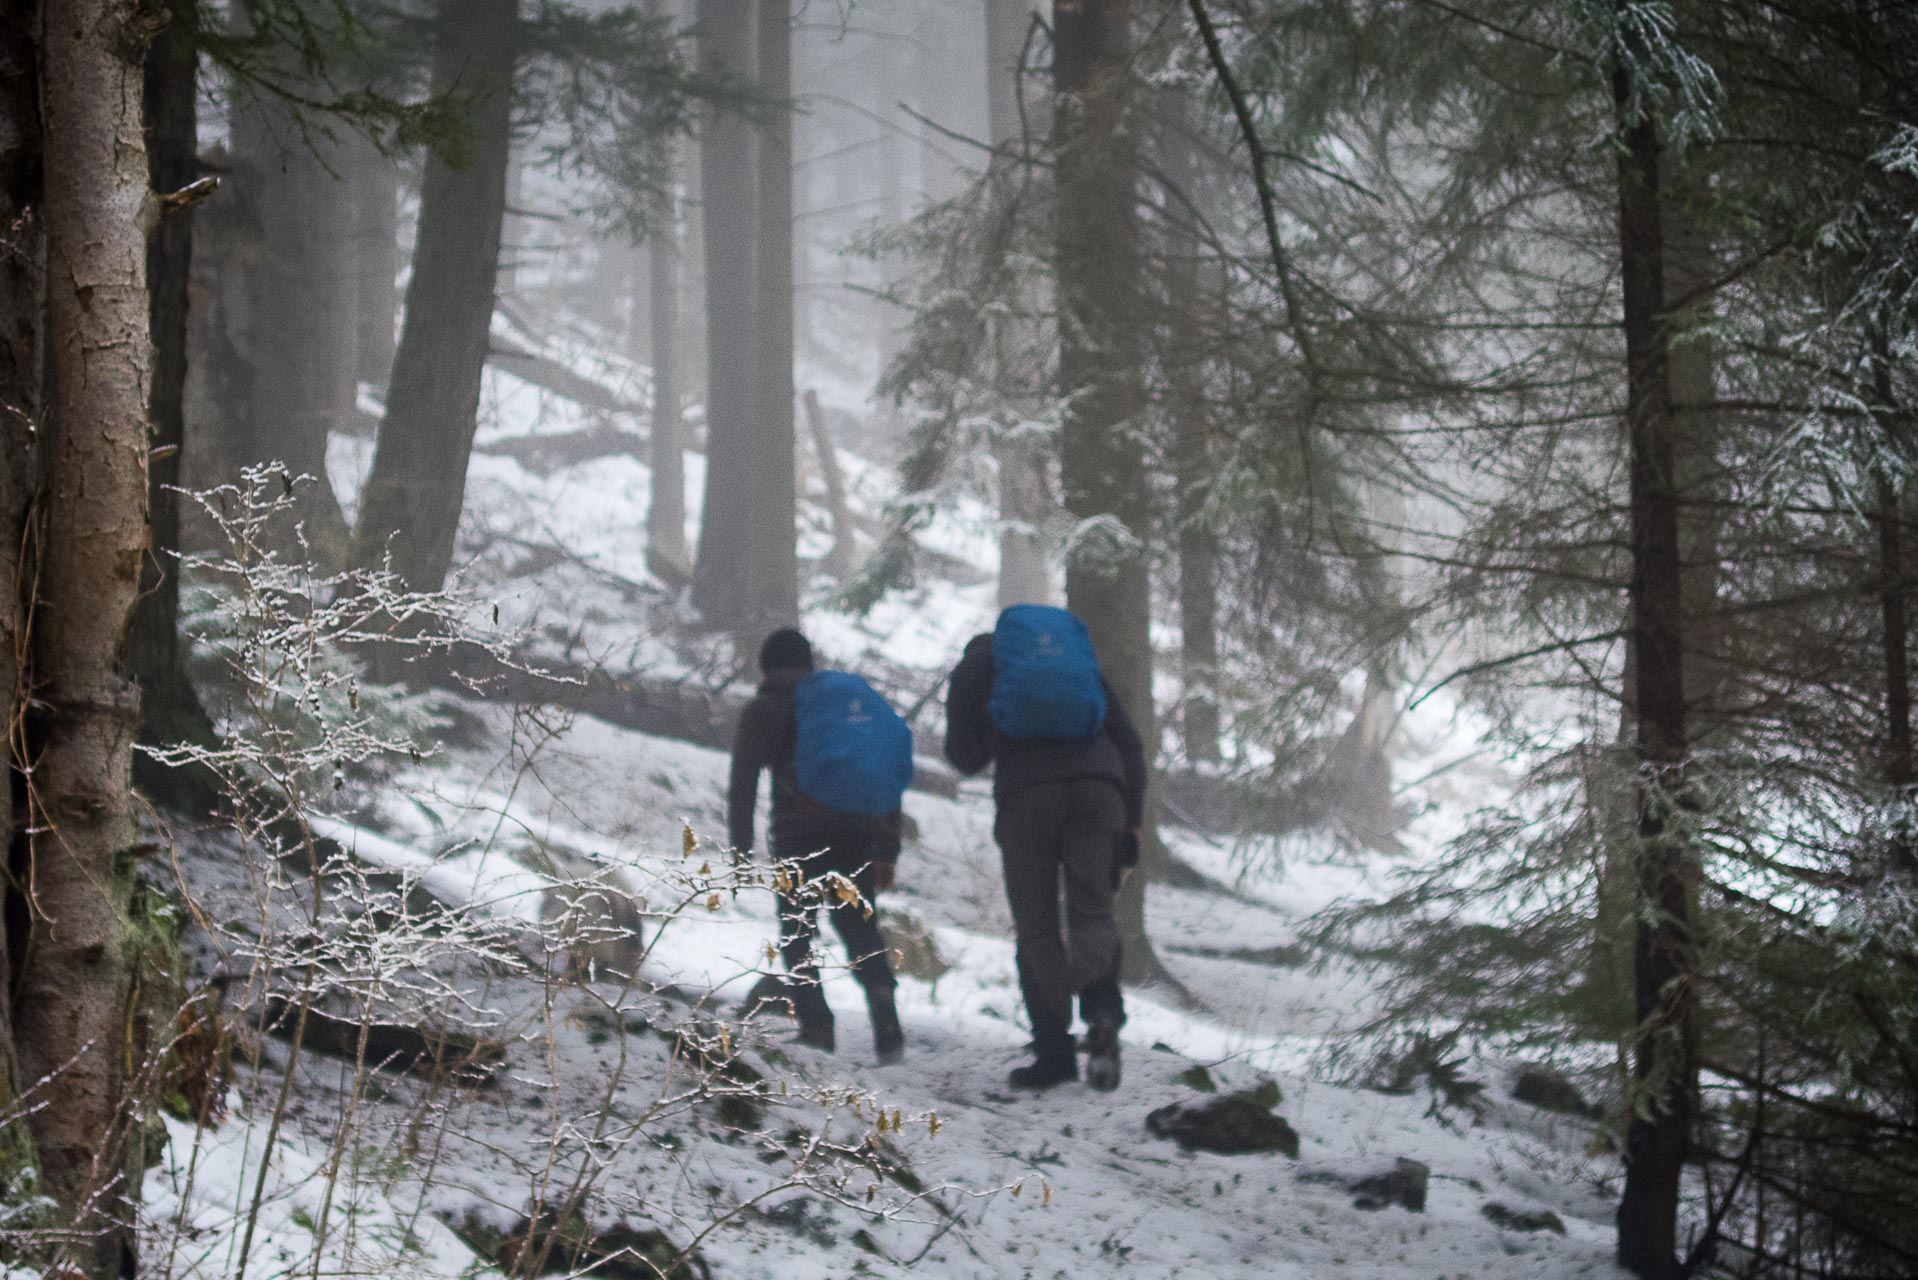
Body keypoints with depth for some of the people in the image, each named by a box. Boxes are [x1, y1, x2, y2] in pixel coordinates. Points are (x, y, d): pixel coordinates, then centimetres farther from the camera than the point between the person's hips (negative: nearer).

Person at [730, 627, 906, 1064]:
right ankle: (881, 996, -18)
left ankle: (816, 1023, -8)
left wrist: (740, 853, 1)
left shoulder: (764, 710, 12)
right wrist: (887, 853, 18)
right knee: (860, 927, 9)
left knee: (796, 933, 8)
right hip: (855, 836, 3)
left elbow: (743, 786, 1)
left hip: (798, 835, -3)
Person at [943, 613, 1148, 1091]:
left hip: (1026, 789, -2)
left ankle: (1053, 1051, -6)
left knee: (1036, 926, 6)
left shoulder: (971, 669, 25)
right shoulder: (1077, 659, 32)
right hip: (1098, 785, 2)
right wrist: (1131, 824, 20)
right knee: (1092, 914, 5)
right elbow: (1128, 743, 22)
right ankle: (1103, 1010, -26)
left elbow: (965, 758, 21)